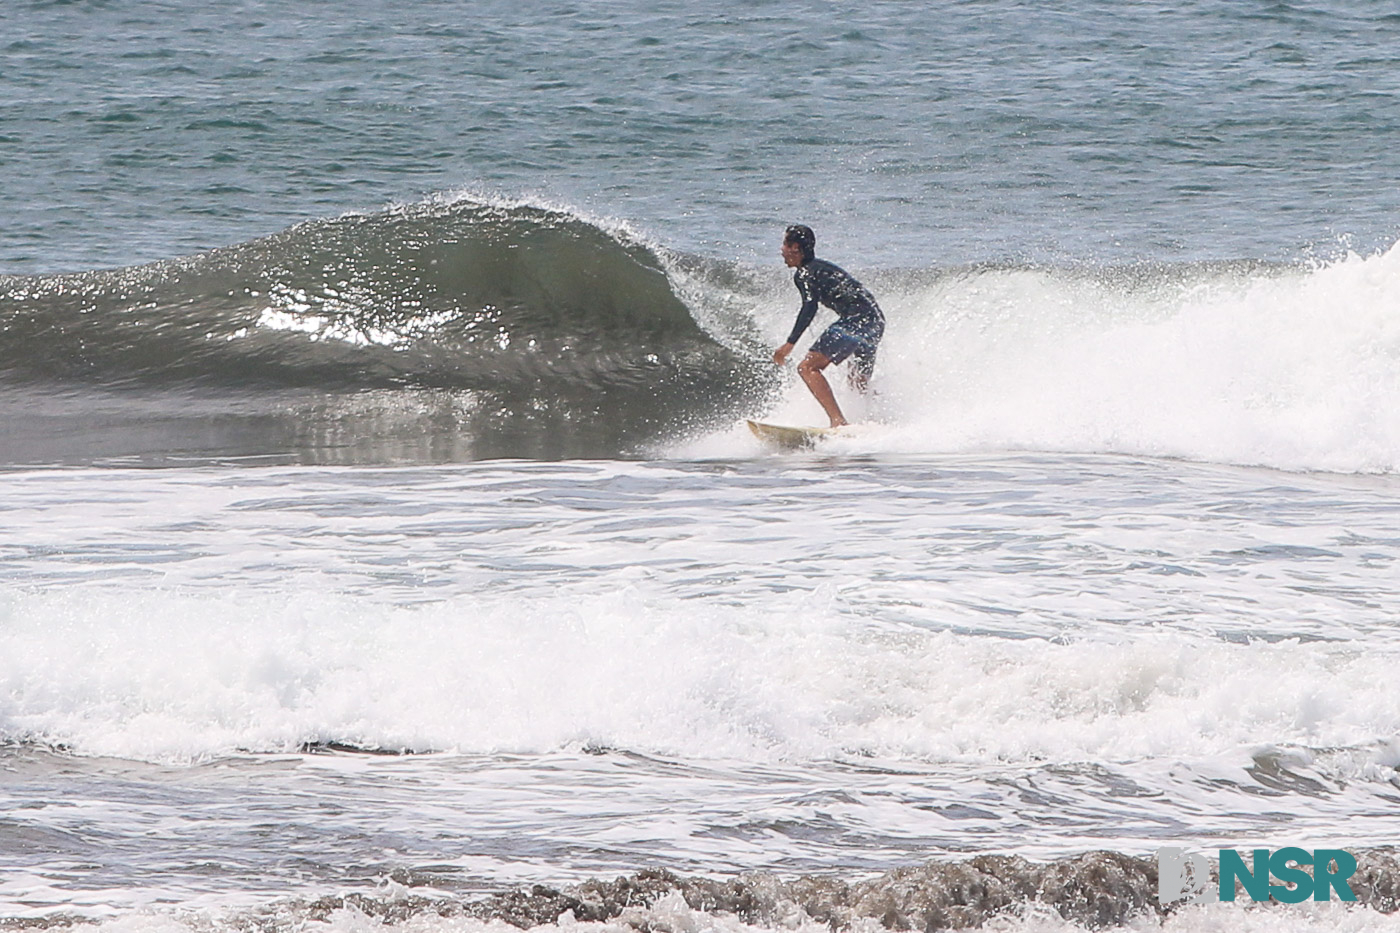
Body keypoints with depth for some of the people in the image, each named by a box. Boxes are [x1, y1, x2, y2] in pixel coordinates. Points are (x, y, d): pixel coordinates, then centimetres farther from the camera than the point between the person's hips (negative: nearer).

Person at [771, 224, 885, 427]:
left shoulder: (803, 274, -2)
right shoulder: (821, 267, 27)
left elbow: (810, 307, -19)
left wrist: (790, 344, -25)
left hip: (855, 320, -10)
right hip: (876, 321, 10)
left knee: (807, 367, -14)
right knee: (858, 383, 26)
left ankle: (838, 421, -28)